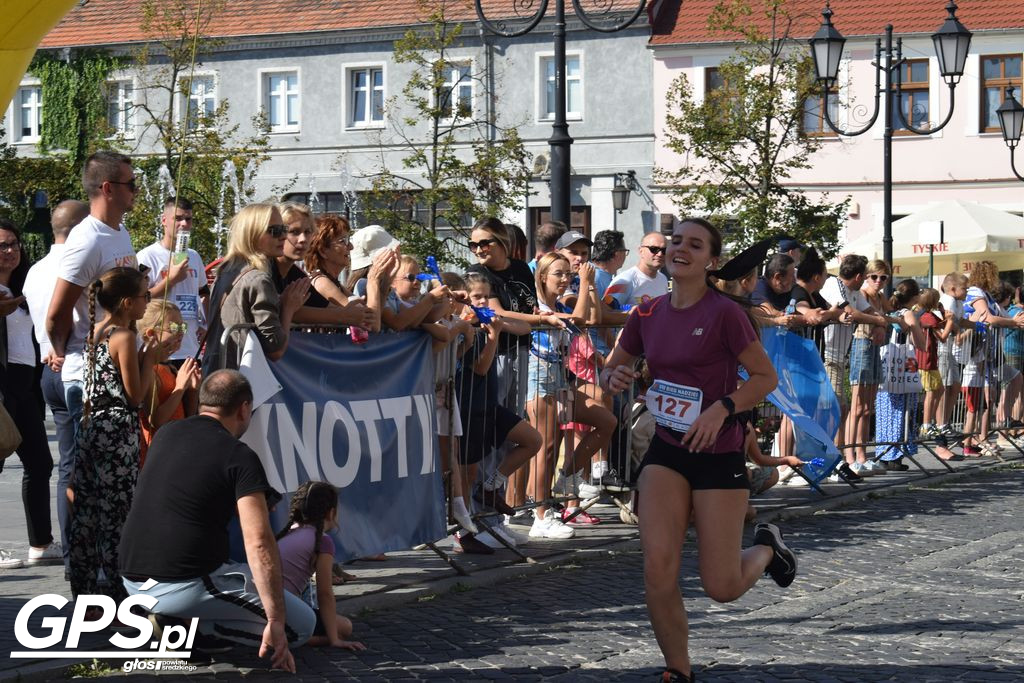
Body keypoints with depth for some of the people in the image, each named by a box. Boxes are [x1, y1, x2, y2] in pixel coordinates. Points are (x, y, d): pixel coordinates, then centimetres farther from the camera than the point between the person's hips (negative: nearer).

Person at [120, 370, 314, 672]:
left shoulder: (165, 434, 11)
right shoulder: (240, 457, -9)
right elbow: (259, 543, -18)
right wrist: (275, 623, -17)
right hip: (183, 586, -8)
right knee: (303, 623, 1)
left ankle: (165, 614, 8)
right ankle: (180, 620, -8)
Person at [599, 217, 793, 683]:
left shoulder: (724, 313, -13)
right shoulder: (648, 314, 3)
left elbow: (766, 377, -7)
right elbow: (612, 370, 16)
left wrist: (722, 408, -22)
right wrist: (615, 377, -8)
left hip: (719, 454, -4)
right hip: (666, 452, 4)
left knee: (722, 588, -1)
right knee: (658, 571, -11)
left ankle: (766, 547, 34)